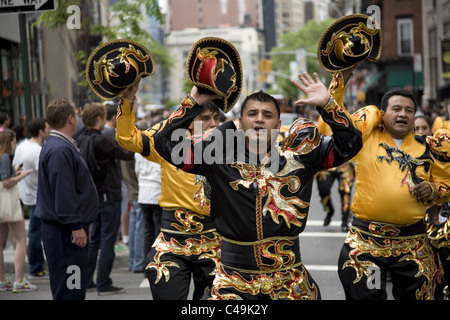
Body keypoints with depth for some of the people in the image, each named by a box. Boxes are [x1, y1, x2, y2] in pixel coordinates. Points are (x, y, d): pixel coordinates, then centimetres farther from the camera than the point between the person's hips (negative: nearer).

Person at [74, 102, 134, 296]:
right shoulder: (100, 140, -20)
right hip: (109, 196, -8)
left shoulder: (80, 140, 5)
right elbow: (128, 154, -15)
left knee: (94, 238, 16)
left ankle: (86, 281, 20)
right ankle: (104, 285, 2)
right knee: (107, 241, -2)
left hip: (93, 197, 8)